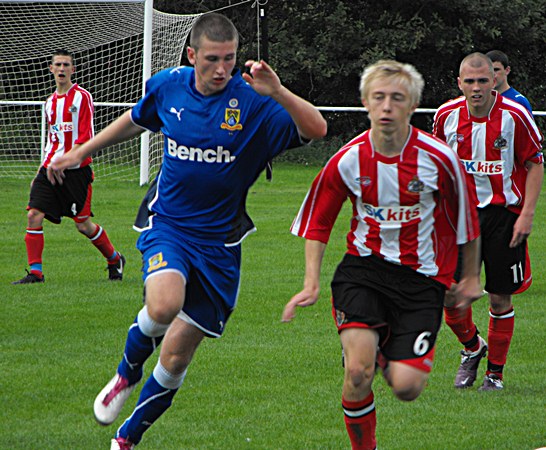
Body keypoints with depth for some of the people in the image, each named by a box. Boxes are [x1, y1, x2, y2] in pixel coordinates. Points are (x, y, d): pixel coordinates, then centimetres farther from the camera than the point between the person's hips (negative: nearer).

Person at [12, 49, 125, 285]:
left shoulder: (82, 97, -4)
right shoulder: (50, 102, 16)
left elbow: (86, 137, -12)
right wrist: (42, 171, 19)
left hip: (76, 169, -6)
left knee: (83, 224, -1)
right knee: (34, 215, -10)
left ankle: (115, 259, 23)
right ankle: (35, 272, -6)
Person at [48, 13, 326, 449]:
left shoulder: (252, 102, -13)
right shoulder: (167, 86, -3)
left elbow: (316, 128, -25)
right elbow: (135, 121, 19)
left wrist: (277, 92, -40)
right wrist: (79, 153, 26)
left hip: (218, 239, -1)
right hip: (168, 222, 1)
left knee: (177, 355, 3)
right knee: (164, 305, -31)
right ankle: (127, 373, 3)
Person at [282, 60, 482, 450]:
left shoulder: (439, 158, -12)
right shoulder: (347, 161, -7)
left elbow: (466, 219, 5)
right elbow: (317, 223, 8)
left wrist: (471, 277, 14)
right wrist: (312, 283, -1)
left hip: (421, 276, -1)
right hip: (364, 267, 1)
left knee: (406, 387, -11)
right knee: (358, 372, -21)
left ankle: (388, 355, 26)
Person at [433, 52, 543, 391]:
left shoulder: (515, 115, -11)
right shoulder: (447, 115, -3)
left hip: (504, 210, -2)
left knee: (500, 299, 1)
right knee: (450, 294, -5)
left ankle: (495, 372, 16)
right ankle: (472, 348, 24)